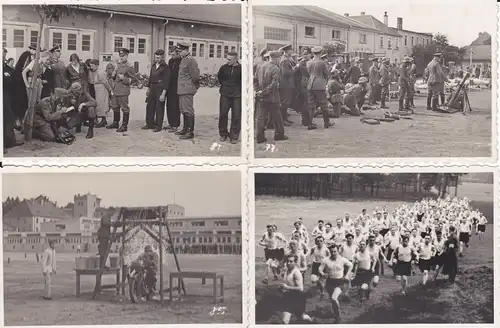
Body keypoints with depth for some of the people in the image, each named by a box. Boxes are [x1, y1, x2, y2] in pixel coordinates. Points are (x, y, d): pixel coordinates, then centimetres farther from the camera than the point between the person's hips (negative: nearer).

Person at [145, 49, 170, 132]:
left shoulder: (165, 67, -9)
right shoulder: (153, 65, 12)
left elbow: (166, 81, -12)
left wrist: (163, 93, -17)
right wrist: (148, 88, 15)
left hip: (160, 88, -7)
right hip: (153, 88, 7)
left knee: (159, 108, -1)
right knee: (149, 106, 8)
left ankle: (158, 126, 6)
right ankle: (150, 124, 19)